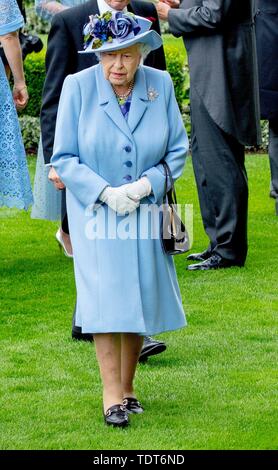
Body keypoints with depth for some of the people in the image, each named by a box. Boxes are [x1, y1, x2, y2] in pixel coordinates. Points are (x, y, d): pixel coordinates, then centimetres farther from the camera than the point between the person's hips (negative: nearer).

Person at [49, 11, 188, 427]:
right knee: (105, 299, -12)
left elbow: (178, 149, 2)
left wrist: (143, 185, -13)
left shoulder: (160, 85, -3)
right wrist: (105, 192, -17)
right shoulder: (78, 87, -9)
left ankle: (127, 388, 16)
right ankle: (112, 395, -9)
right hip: (95, 211, -2)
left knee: (139, 298, 4)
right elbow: (64, 157, -6)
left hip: (145, 211, 3)